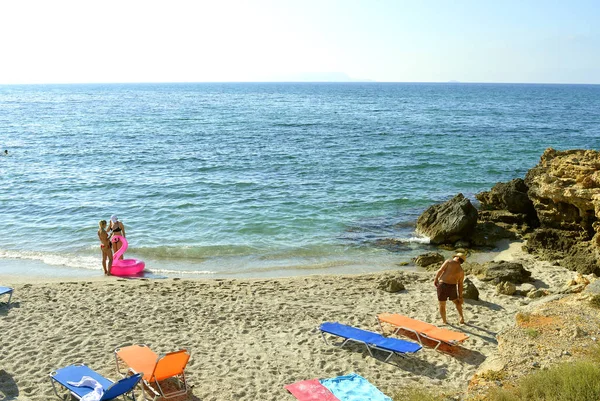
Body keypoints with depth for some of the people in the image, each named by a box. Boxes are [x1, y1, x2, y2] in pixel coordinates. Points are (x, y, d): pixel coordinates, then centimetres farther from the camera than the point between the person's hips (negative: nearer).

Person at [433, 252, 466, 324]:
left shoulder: (449, 261, 0)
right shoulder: (461, 271, 12)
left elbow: (440, 270, -12)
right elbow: (460, 285, 12)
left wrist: (436, 279, -7)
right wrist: (460, 297, 14)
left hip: (442, 285, -3)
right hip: (452, 287, 3)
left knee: (442, 305, 14)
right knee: (457, 302, 29)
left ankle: (444, 321, 18)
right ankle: (462, 318, 21)